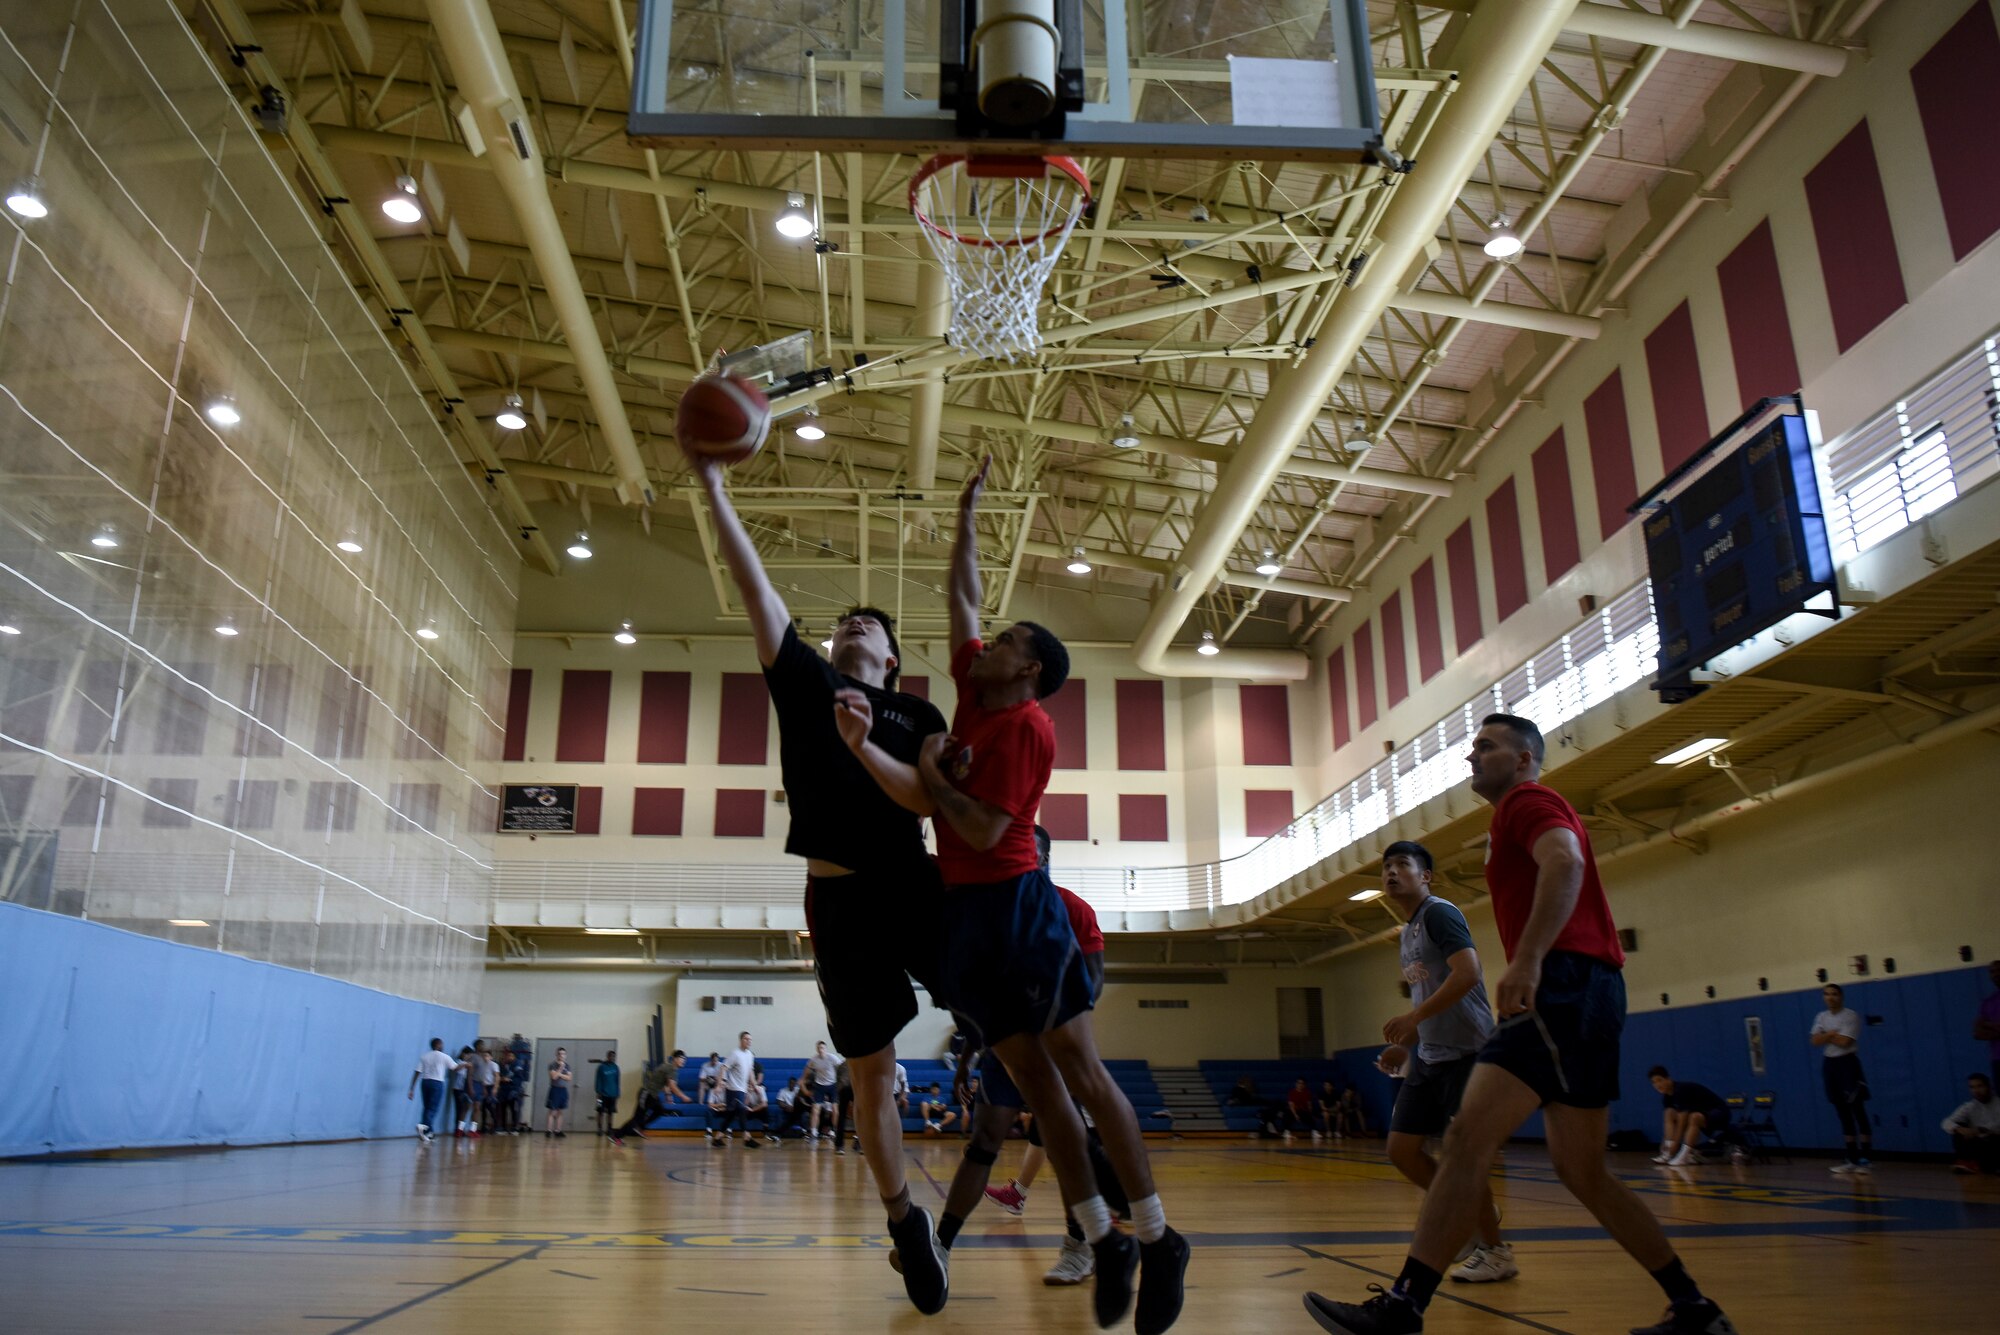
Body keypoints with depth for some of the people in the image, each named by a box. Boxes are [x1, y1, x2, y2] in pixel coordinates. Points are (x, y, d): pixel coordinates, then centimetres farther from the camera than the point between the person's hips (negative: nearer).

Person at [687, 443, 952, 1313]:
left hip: (916, 885, 0)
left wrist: (864, 745, -18)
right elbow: (756, 588, 3)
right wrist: (711, 486, -1)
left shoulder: (916, 717, 10)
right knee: (871, 1075, 6)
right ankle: (904, 1219, 25)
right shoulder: (805, 681, 9)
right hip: (839, 897, 0)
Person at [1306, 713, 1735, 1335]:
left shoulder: (1525, 800, -1)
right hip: (1590, 994, 11)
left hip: (1564, 986, -11)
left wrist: (1527, 959, -33)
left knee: (1469, 1137, -19)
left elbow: (1565, 862, -22)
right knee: (1583, 1173, 16)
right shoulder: (1532, 810, 29)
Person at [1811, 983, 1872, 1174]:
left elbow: (1844, 1042, -19)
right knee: (1843, 1113, 10)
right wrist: (1832, 1033, -12)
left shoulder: (1850, 1016, -9)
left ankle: (1865, 1159, -3)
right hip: (1829, 1064, 6)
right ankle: (1852, 1159, 14)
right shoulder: (1821, 1017, 10)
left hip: (1847, 1063, -6)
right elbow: (1815, 1041, 0)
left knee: (1858, 1111, -6)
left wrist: (1826, 1036, -4)